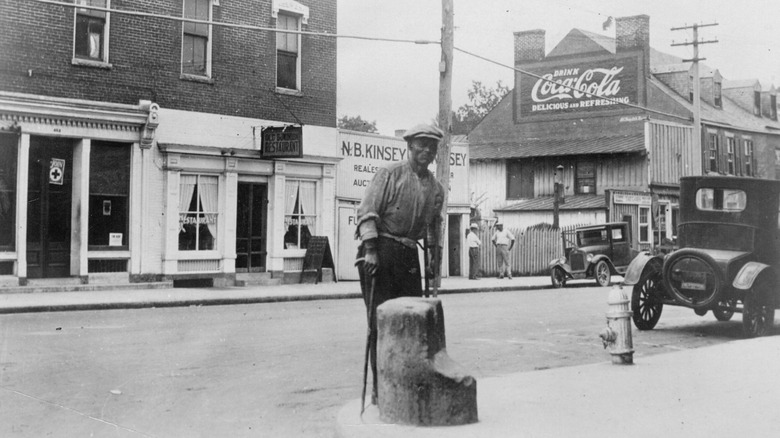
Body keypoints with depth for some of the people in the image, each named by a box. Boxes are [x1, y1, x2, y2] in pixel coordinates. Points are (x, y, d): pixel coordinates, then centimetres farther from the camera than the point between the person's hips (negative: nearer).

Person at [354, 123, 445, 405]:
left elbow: (434, 225, 25)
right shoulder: (390, 175, -4)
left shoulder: (436, 188, 14)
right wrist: (371, 249, -18)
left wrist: (433, 259, 18)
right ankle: (380, 387, 2)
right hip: (380, 248, -6)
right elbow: (367, 212, -10)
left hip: (409, 255, 6)